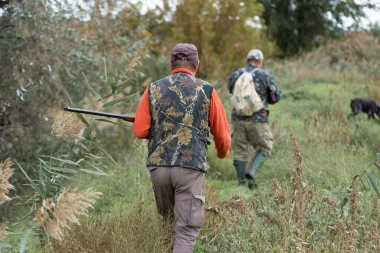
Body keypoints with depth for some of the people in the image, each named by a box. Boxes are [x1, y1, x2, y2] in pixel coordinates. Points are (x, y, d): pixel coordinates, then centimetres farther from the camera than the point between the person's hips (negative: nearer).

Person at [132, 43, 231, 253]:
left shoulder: (153, 89, 6)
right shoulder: (207, 91, 1)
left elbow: (139, 131, 1)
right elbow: (222, 135, 6)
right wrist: (222, 153, 28)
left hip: (158, 166, 3)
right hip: (191, 167, -3)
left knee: (167, 221, 24)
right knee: (186, 231, -2)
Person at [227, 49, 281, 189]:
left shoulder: (235, 75, 4)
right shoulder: (265, 76, -5)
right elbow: (276, 97, 4)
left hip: (238, 118, 3)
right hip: (258, 118, -3)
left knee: (240, 151, 12)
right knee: (264, 148, 14)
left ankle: (242, 182, 13)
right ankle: (251, 172, -7)